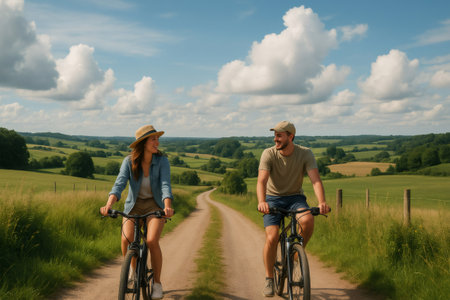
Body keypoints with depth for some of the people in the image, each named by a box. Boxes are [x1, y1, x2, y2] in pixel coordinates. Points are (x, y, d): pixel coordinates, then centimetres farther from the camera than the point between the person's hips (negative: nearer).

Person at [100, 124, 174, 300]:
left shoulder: (162, 161, -15)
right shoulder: (129, 161, -13)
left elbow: (165, 185, -26)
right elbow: (119, 184, -24)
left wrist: (167, 206, -45)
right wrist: (109, 204, -42)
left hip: (155, 205, -1)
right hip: (133, 205, 1)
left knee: (152, 241, -23)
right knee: (126, 239, -20)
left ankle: (157, 283, -2)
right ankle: (132, 269, 14)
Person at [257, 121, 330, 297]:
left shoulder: (305, 154, -13)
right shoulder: (268, 154, -15)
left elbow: (315, 179, -24)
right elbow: (262, 181, -27)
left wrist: (322, 202, -42)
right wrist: (261, 202, -47)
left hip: (295, 197, 1)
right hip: (273, 198, 0)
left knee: (308, 220, -31)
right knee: (271, 238, -18)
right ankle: (269, 278, 4)